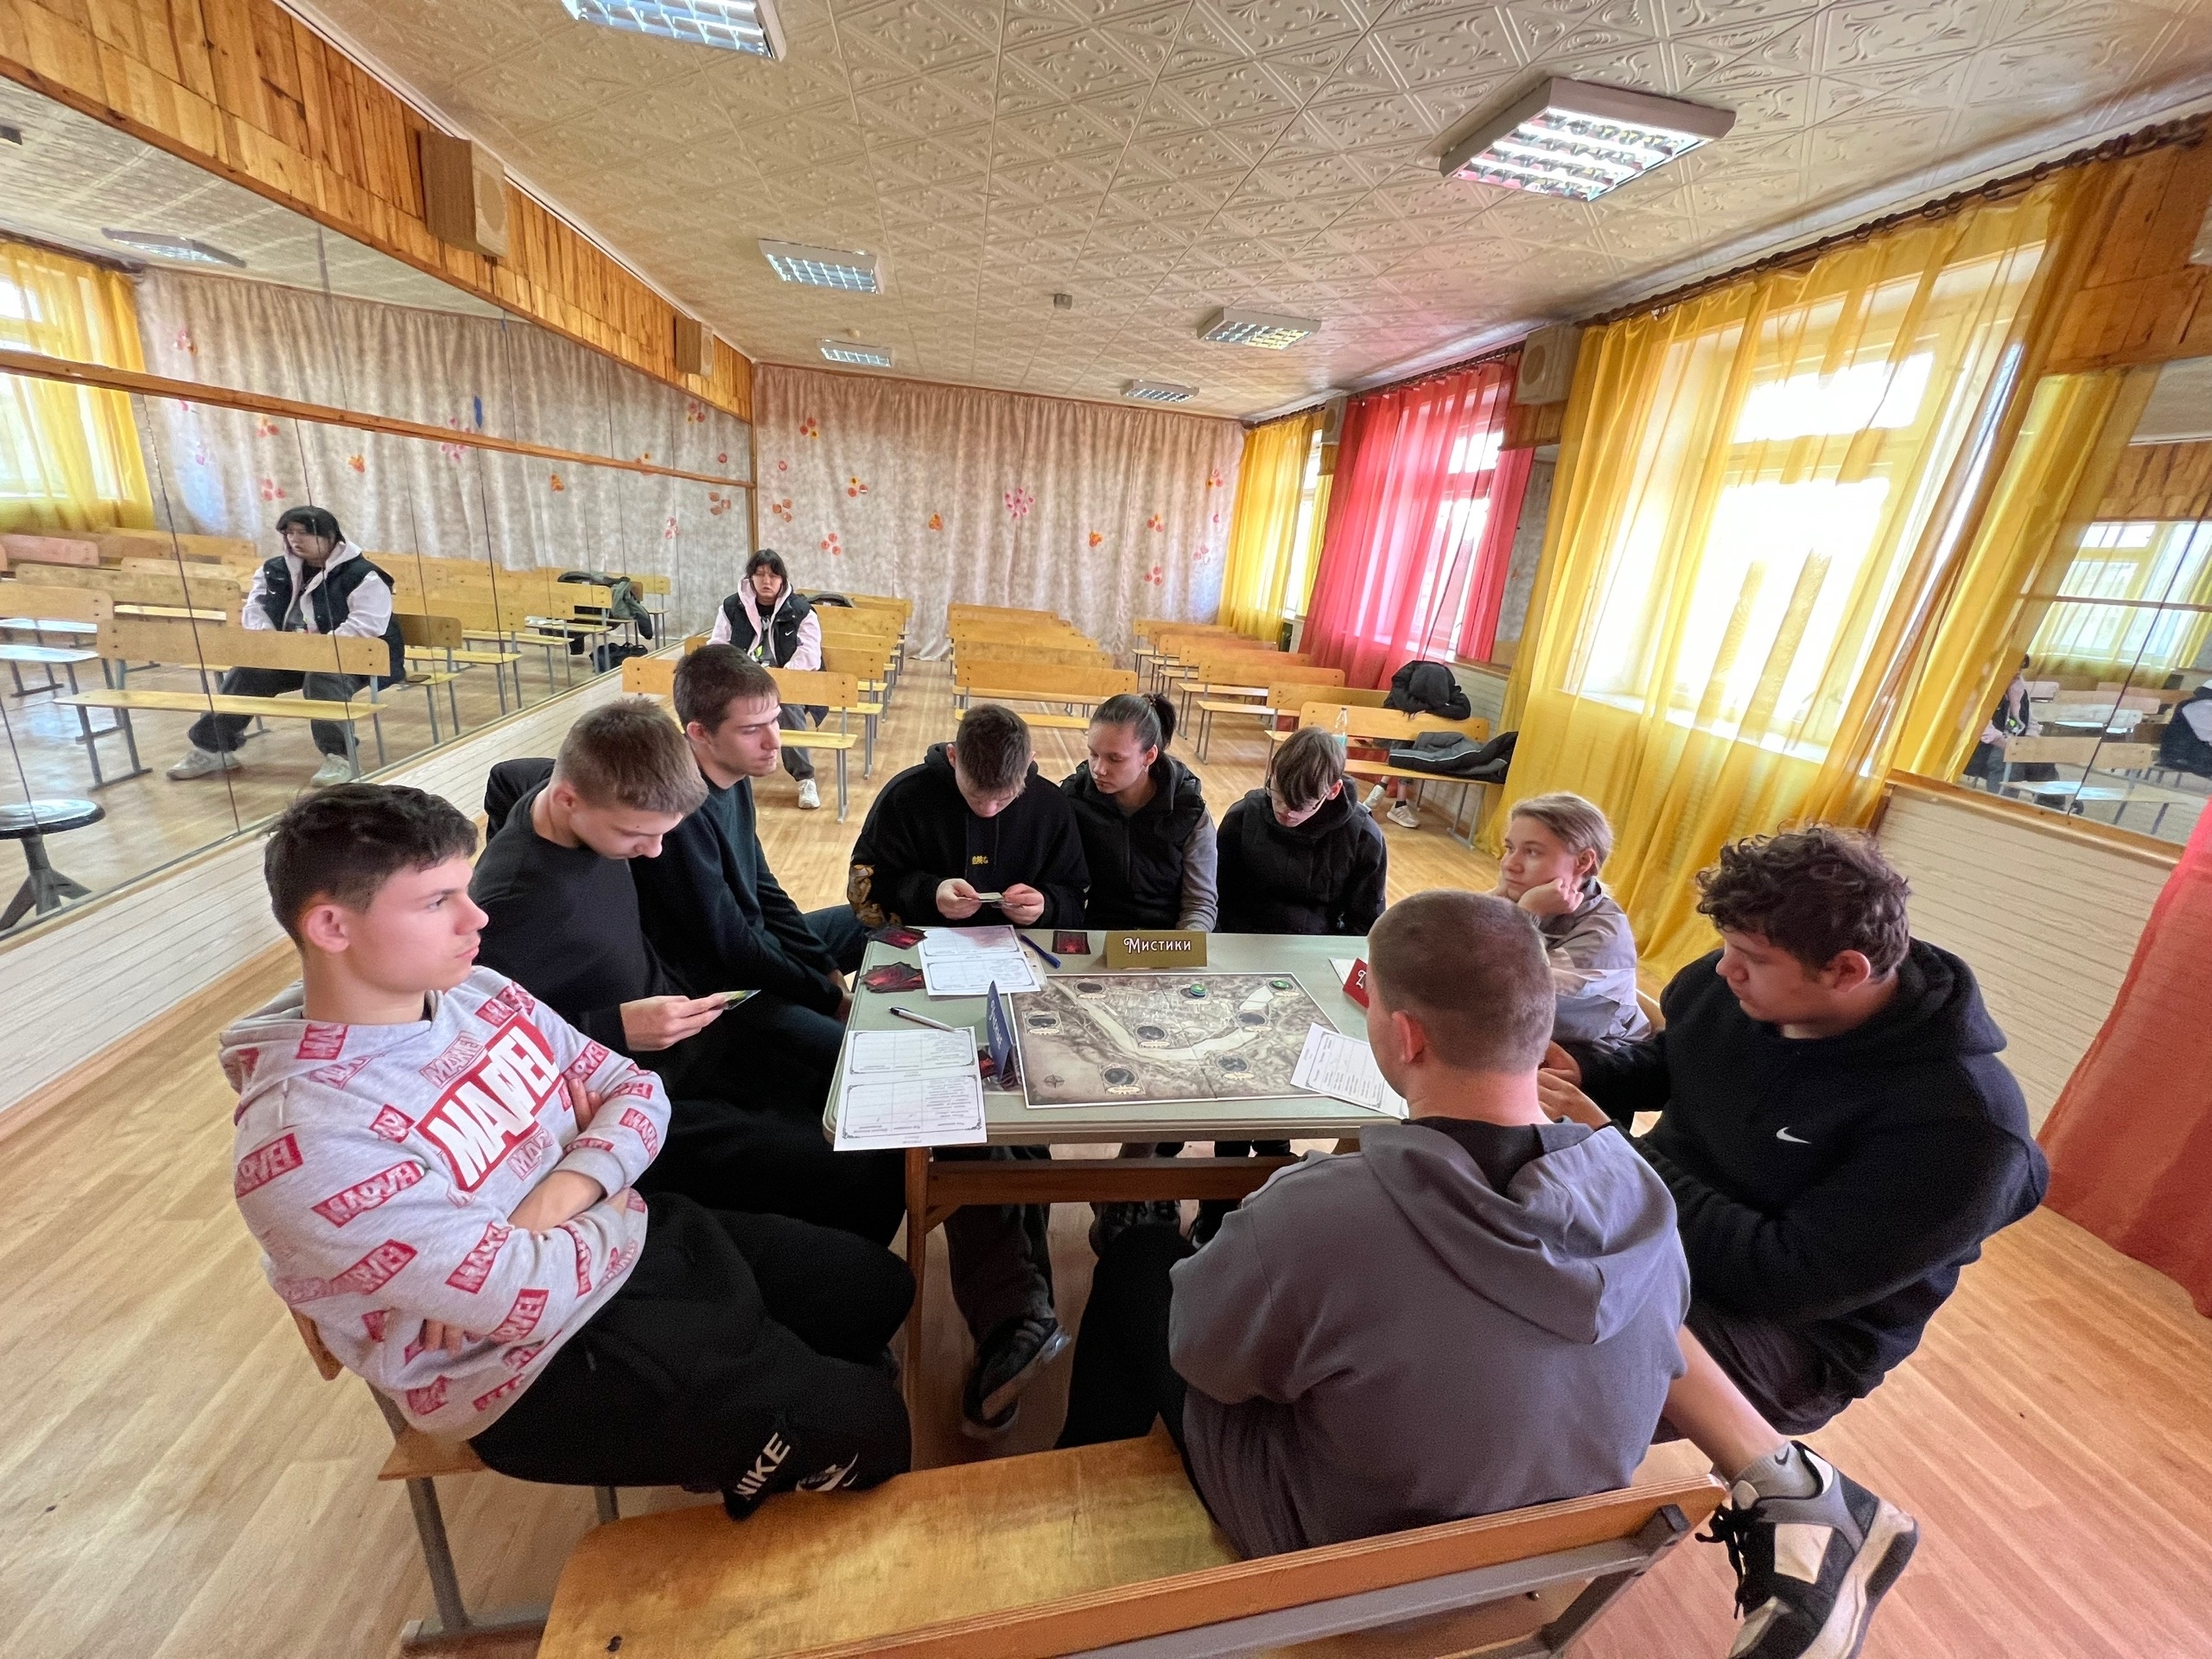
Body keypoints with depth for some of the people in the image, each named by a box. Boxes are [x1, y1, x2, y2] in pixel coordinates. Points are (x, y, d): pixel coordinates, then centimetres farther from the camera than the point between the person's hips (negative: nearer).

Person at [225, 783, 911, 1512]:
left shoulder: (476, 990, -5)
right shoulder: (305, 1137, -28)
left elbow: (634, 1088, 2)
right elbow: (530, 1297, -28)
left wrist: (562, 1194, -17)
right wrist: (626, 1204, -10)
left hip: (617, 1237, 7)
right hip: (536, 1365, -7)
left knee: (879, 1285, 12)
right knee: (862, 1428, -6)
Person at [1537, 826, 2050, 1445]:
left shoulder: (1956, 1123, -26)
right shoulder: (1734, 984, -8)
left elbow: (1790, 1282, -28)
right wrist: (1582, 1068, -10)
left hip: (1792, 1336, -6)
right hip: (1655, 1209, 6)